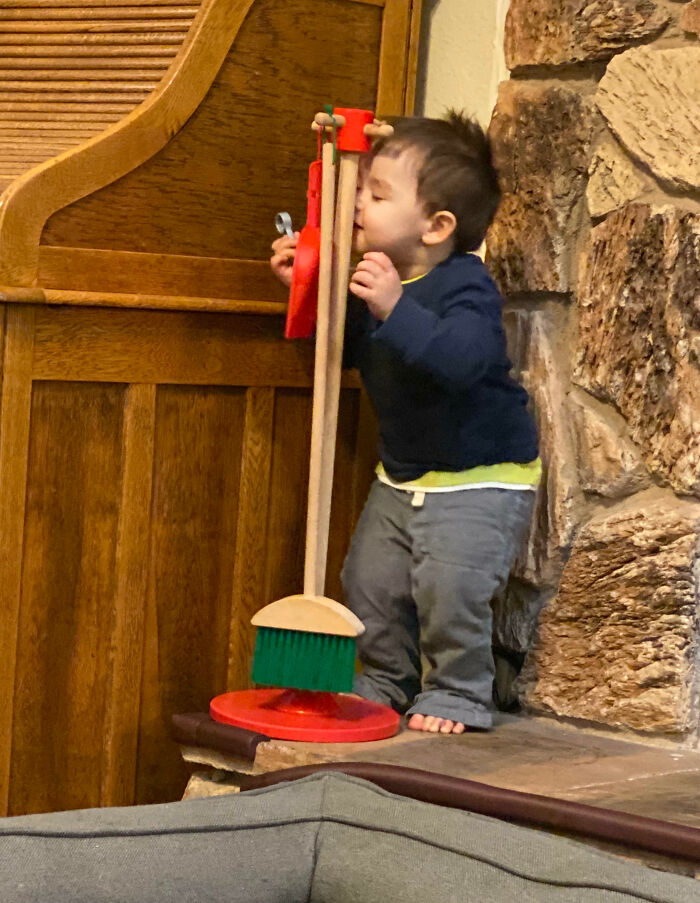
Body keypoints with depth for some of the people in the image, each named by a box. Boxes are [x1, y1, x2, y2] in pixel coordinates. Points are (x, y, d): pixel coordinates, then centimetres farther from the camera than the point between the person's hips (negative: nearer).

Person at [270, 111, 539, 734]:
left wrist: (396, 310, -50)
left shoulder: (465, 286, -24)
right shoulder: (375, 280, 1)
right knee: (371, 578, 8)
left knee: (449, 583, -18)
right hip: (403, 475, 8)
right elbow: (344, 350, 15)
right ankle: (386, 683, 27)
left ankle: (457, 694, 2)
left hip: (480, 478, -8)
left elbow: (465, 356, -42)